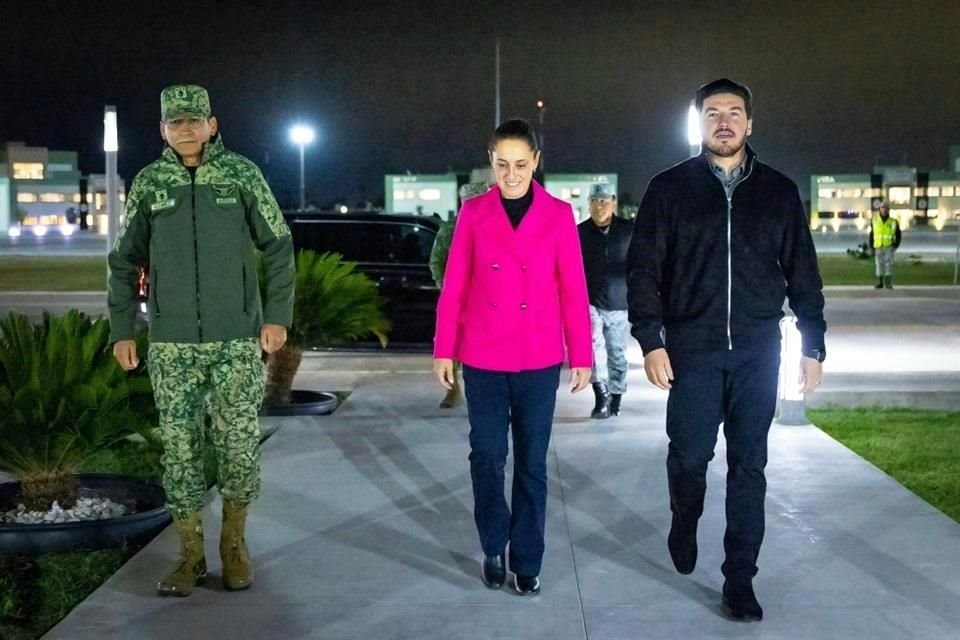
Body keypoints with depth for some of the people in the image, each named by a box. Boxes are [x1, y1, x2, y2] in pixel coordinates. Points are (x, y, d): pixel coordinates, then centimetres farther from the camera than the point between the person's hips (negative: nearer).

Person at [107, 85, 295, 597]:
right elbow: (125, 260, 9)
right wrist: (121, 330, 4)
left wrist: (278, 315, -4)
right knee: (179, 445, 3)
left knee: (239, 442, 0)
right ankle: (190, 554, 16)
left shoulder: (242, 174, -2)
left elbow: (278, 247, 3)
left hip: (237, 338, -1)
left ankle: (234, 545, 19)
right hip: (172, 342, 2)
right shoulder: (149, 183, 3)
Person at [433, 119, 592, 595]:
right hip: (482, 359, 1)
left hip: (539, 360, 0)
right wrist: (443, 350, 2)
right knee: (487, 456, 8)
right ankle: (494, 548, 26)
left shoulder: (559, 214, -1)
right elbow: (454, 287, 2)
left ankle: (527, 560, 17)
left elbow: (573, 291, 0)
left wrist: (581, 356, -1)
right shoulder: (473, 212, 1)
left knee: (531, 462, 6)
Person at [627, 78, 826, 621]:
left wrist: (814, 344, 5)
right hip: (693, 348, -1)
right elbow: (643, 270, -1)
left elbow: (802, 272, 9)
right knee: (689, 455, 3)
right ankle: (685, 525, 35)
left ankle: (740, 579, 11)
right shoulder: (670, 189, 2)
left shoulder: (779, 191, 7)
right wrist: (651, 340, -10)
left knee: (749, 465, 3)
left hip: (758, 350, 1)